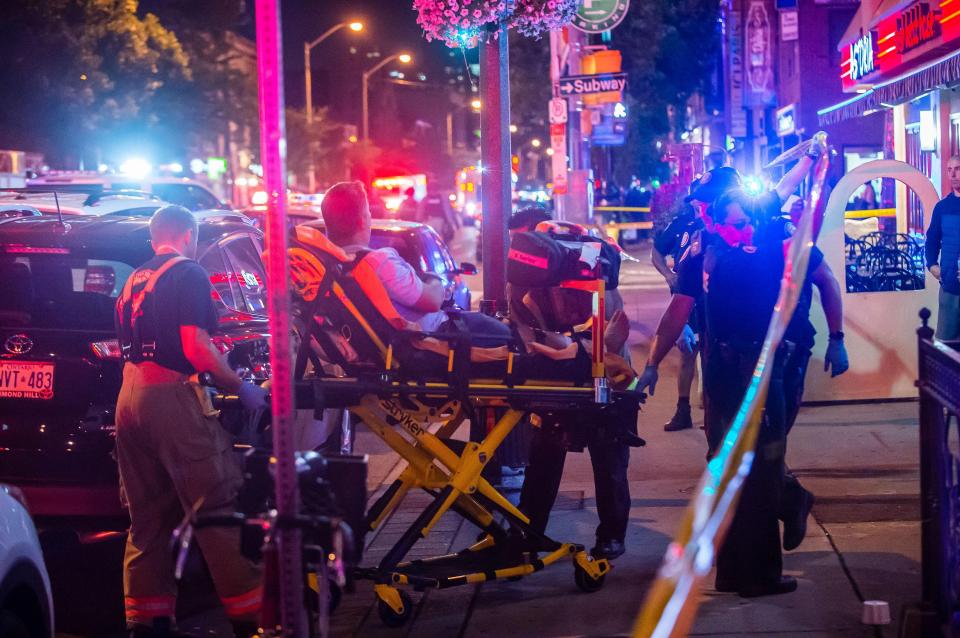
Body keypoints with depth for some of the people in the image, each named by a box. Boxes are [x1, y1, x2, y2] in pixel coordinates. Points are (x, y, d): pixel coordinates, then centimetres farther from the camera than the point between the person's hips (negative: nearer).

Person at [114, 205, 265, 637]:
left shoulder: (134, 281, 20)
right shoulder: (189, 274, -4)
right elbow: (196, 348, -14)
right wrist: (241, 388, -5)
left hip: (130, 398, 8)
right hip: (173, 397, -8)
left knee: (147, 518, 13)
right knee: (217, 511, -5)